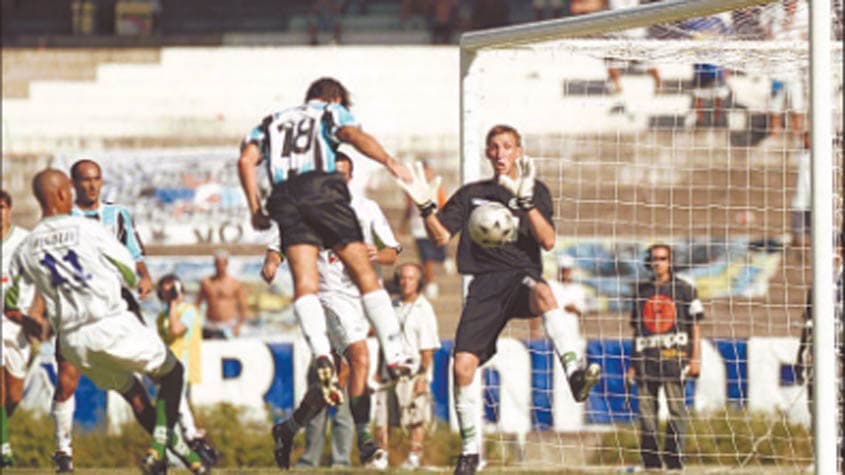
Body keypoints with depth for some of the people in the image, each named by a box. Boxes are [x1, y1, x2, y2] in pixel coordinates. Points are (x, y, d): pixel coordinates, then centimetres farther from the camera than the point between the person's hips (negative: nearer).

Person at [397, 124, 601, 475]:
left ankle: (574, 372, -53)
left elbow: (548, 241, -1)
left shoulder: (535, 190, 13)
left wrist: (525, 200, -15)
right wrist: (426, 208, -7)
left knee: (542, 291, -41)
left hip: (523, 275, -2)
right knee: (463, 364, -12)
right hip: (486, 284, 2)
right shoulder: (471, 194, 20)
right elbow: (441, 236, 13)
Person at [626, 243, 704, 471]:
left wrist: (695, 358, -4)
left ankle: (674, 462, -8)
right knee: (646, 411, 0)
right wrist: (633, 364, 14)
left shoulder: (684, 288, 7)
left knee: (676, 410, -8)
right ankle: (651, 463, 3)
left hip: (674, 356, -4)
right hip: (647, 358, 4)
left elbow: (695, 326, 5)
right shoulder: (642, 291, 17)